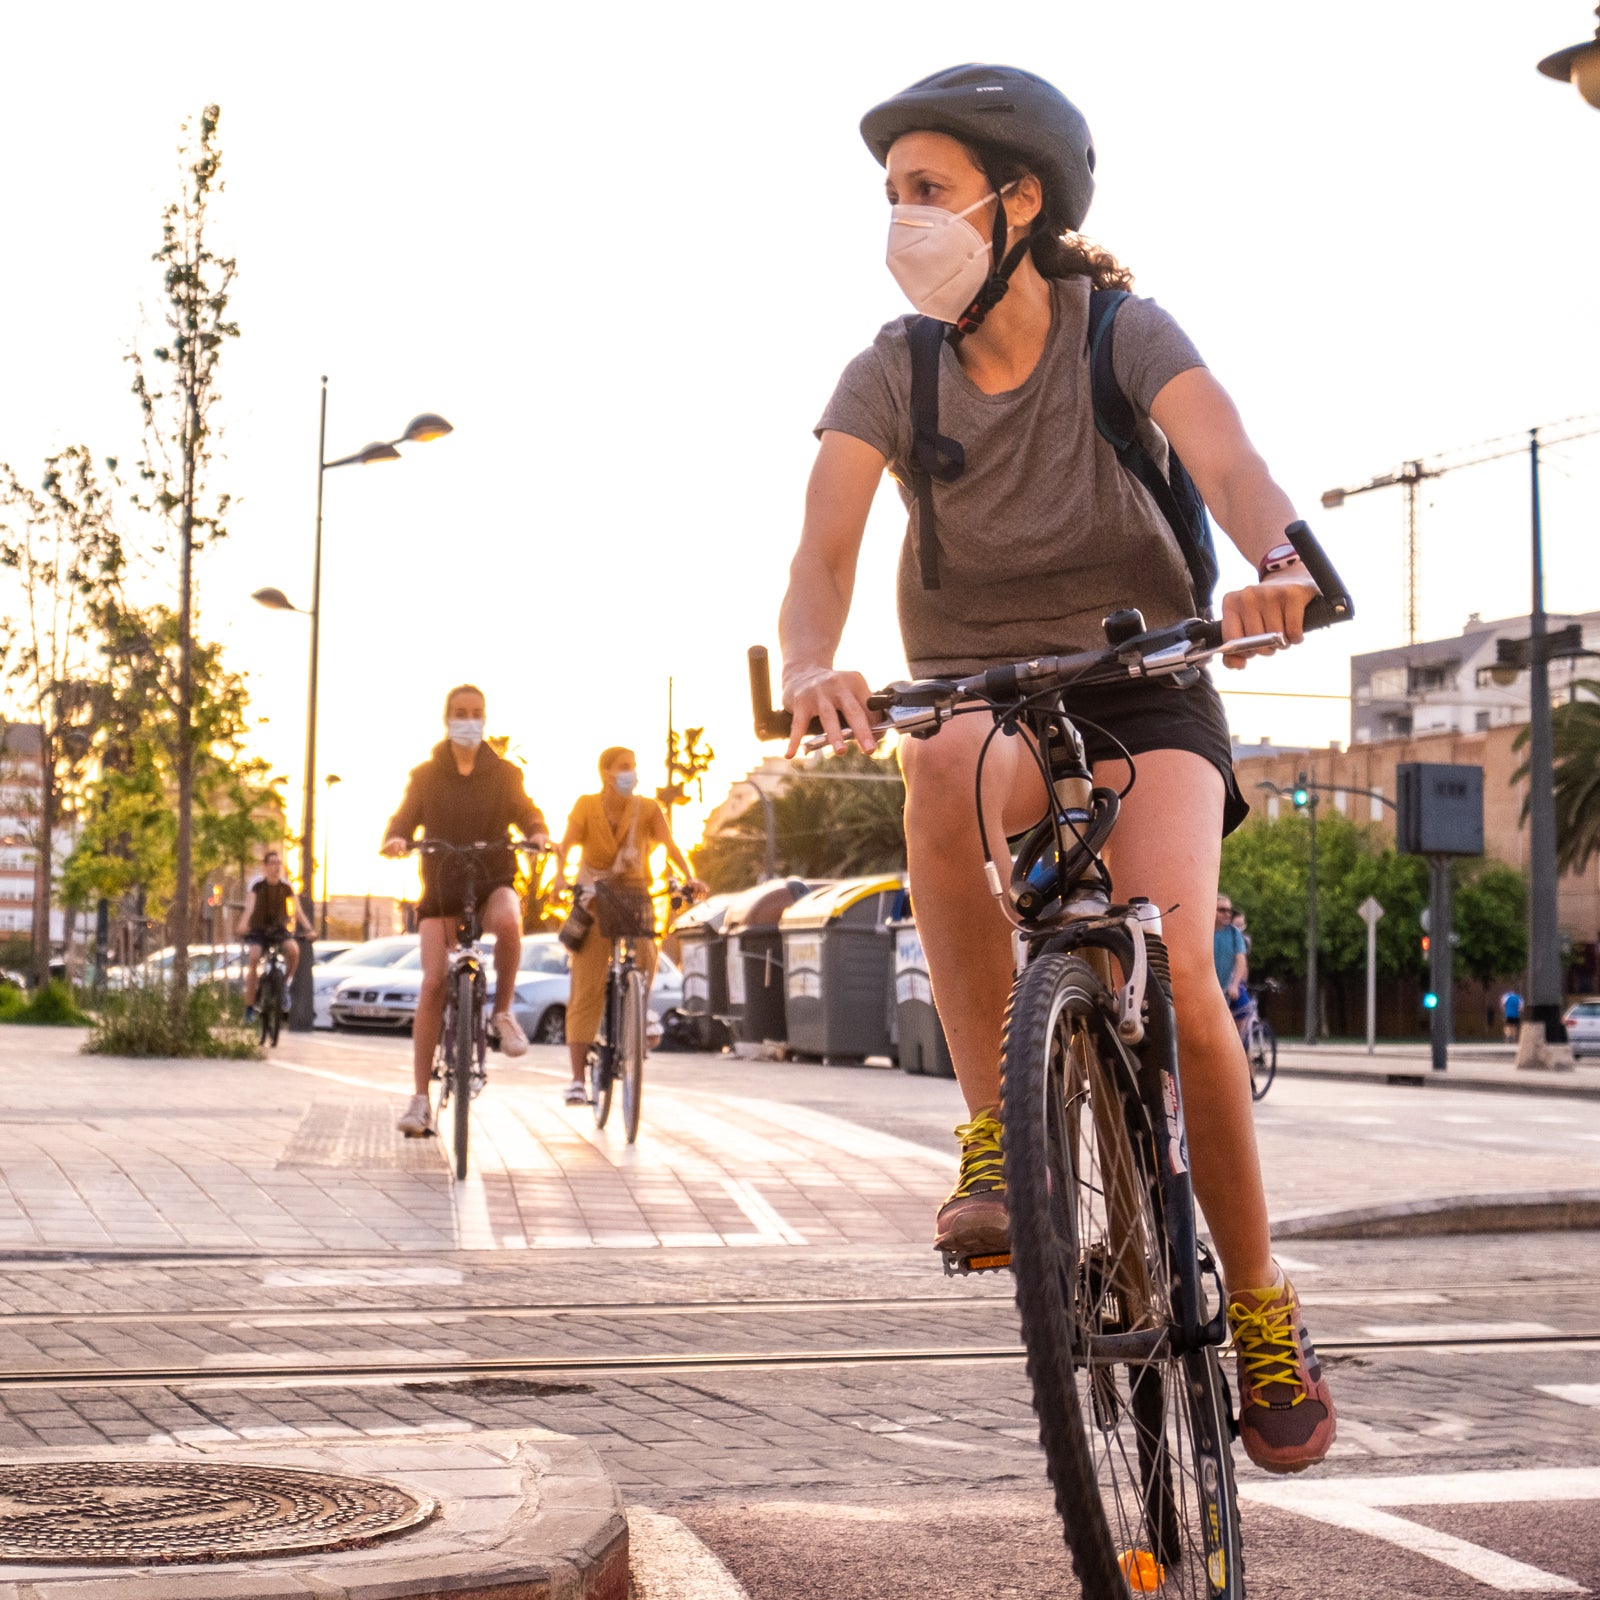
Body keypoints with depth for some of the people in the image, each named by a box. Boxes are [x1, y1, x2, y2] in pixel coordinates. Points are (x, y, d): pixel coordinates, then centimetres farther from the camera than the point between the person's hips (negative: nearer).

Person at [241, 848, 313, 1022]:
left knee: (293, 949, -29)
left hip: (279, 930, 2)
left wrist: (308, 929, -24)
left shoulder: (286, 888, -1)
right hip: (258, 931, -2)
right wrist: (244, 924, -41)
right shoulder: (257, 885, -7)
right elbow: (249, 907, -21)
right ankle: (249, 1005, -19)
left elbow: (297, 910, -8)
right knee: (254, 957, -27)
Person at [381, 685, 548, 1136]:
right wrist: (396, 839, -25)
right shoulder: (426, 775, 8)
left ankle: (503, 1012, -13)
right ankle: (421, 1098, -9)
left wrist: (538, 833, -27)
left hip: (493, 882, -1)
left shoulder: (504, 773, 7)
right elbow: (406, 816, -1)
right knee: (432, 983, -13)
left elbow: (525, 811, -3)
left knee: (507, 920, -37)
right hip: (441, 888, 1)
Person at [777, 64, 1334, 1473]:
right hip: (985, 702, 1)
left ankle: (1261, 1309, -5)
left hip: (1146, 695, -1)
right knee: (945, 761, -38)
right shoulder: (892, 375, -5)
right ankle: (996, 1135, -27)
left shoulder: (1126, 335, -9)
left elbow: (1231, 467, -26)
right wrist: (812, 668, -39)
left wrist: (1278, 566, -50)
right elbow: (823, 557, -16)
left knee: (1169, 958, -26)